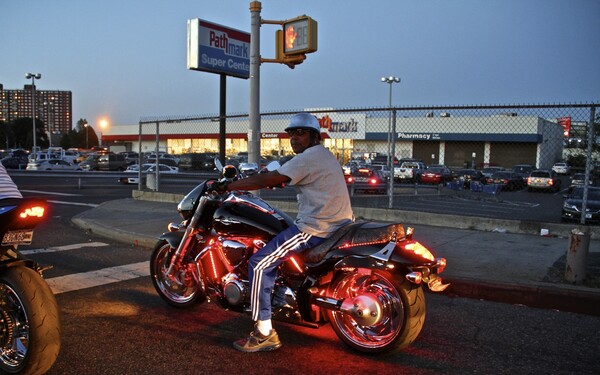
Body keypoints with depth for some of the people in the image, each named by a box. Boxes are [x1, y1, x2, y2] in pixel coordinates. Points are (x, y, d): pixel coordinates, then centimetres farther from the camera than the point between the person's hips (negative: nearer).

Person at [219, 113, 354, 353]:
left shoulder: (309, 157, -13)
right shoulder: (323, 155, 20)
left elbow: (266, 180, -16)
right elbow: (281, 179, 26)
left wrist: (229, 186, -6)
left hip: (315, 228, -11)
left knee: (259, 263, -9)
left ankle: (264, 333, -6)